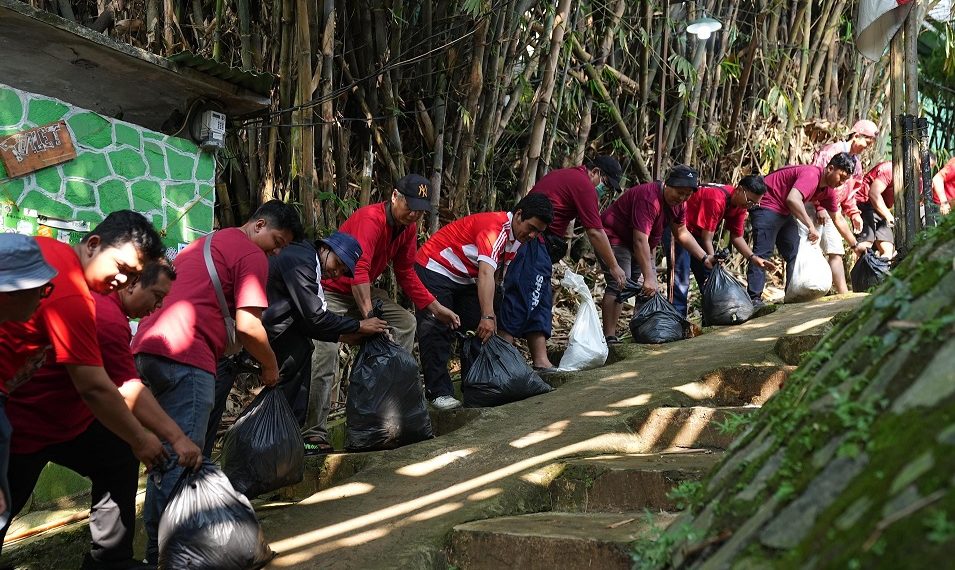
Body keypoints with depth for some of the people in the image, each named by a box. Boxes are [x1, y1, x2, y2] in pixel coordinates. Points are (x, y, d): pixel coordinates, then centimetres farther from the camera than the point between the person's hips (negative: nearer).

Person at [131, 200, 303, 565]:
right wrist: (270, 367, 7)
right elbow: (247, 326, -8)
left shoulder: (203, 244, 28)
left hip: (147, 345, 9)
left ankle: (156, 547, 21)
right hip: (185, 356, -9)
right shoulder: (252, 254, 0)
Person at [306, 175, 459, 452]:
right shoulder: (370, 219, -29)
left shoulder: (407, 228, -1)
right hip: (330, 290, -9)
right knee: (325, 353, -22)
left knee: (406, 322, -2)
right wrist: (369, 317, -49)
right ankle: (315, 434, -19)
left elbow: (406, 273, 8)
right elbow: (359, 271, -40)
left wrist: (436, 307, 1)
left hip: (364, 290, 9)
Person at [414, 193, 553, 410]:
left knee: (478, 331, 5)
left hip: (465, 278, 10)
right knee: (437, 330, -14)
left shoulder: (516, 237, 1)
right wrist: (487, 316, -45)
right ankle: (439, 392, -12)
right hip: (435, 268, -10)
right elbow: (486, 274, -38)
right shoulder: (495, 227, -29)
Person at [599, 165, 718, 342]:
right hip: (615, 238, -10)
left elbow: (682, 234, 11)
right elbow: (640, 241, -36)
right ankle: (609, 337, -25)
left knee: (650, 290, 5)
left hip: (642, 244, 10)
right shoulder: (648, 198, -32)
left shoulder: (678, 203, -2)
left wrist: (705, 258, 4)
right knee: (618, 286, -21)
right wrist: (648, 278, -39)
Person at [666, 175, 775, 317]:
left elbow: (736, 236, 4)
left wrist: (753, 257, -10)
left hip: (697, 232, 9)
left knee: (710, 278, 5)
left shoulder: (740, 205, -5)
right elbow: (707, 240, -28)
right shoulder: (716, 200, -31)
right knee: (681, 280, -17)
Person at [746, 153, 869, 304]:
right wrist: (811, 226, -40)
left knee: (794, 254, 8)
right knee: (763, 252, -16)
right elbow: (793, 199, -41)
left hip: (784, 212, 10)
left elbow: (838, 220, 17)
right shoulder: (811, 175, -24)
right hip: (766, 206, -10)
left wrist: (855, 245, 18)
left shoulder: (828, 191, 6)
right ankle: (754, 298, -20)